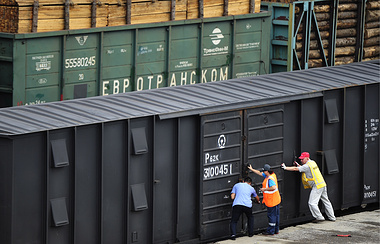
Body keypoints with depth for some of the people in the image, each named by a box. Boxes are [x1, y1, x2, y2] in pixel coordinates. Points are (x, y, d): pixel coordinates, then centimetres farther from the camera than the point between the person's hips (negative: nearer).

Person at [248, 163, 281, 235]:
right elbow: (260, 173, 19)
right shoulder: (272, 175, 9)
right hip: (276, 200, 10)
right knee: (276, 215, 15)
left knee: (271, 215, -3)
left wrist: (265, 189, -21)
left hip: (271, 201, -10)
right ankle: (276, 230, 23)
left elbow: (273, 187, -32)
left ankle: (271, 231, 2)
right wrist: (251, 169, 21)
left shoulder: (270, 179, -21)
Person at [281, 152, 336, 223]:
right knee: (326, 201, 16)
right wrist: (298, 165, 12)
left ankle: (319, 217, -5)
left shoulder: (307, 166, -16)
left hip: (317, 186, -10)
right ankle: (332, 217, 23)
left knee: (312, 203, -6)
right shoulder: (312, 162, 11)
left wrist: (285, 168, -12)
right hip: (323, 185, 10)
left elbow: (296, 169, -17)